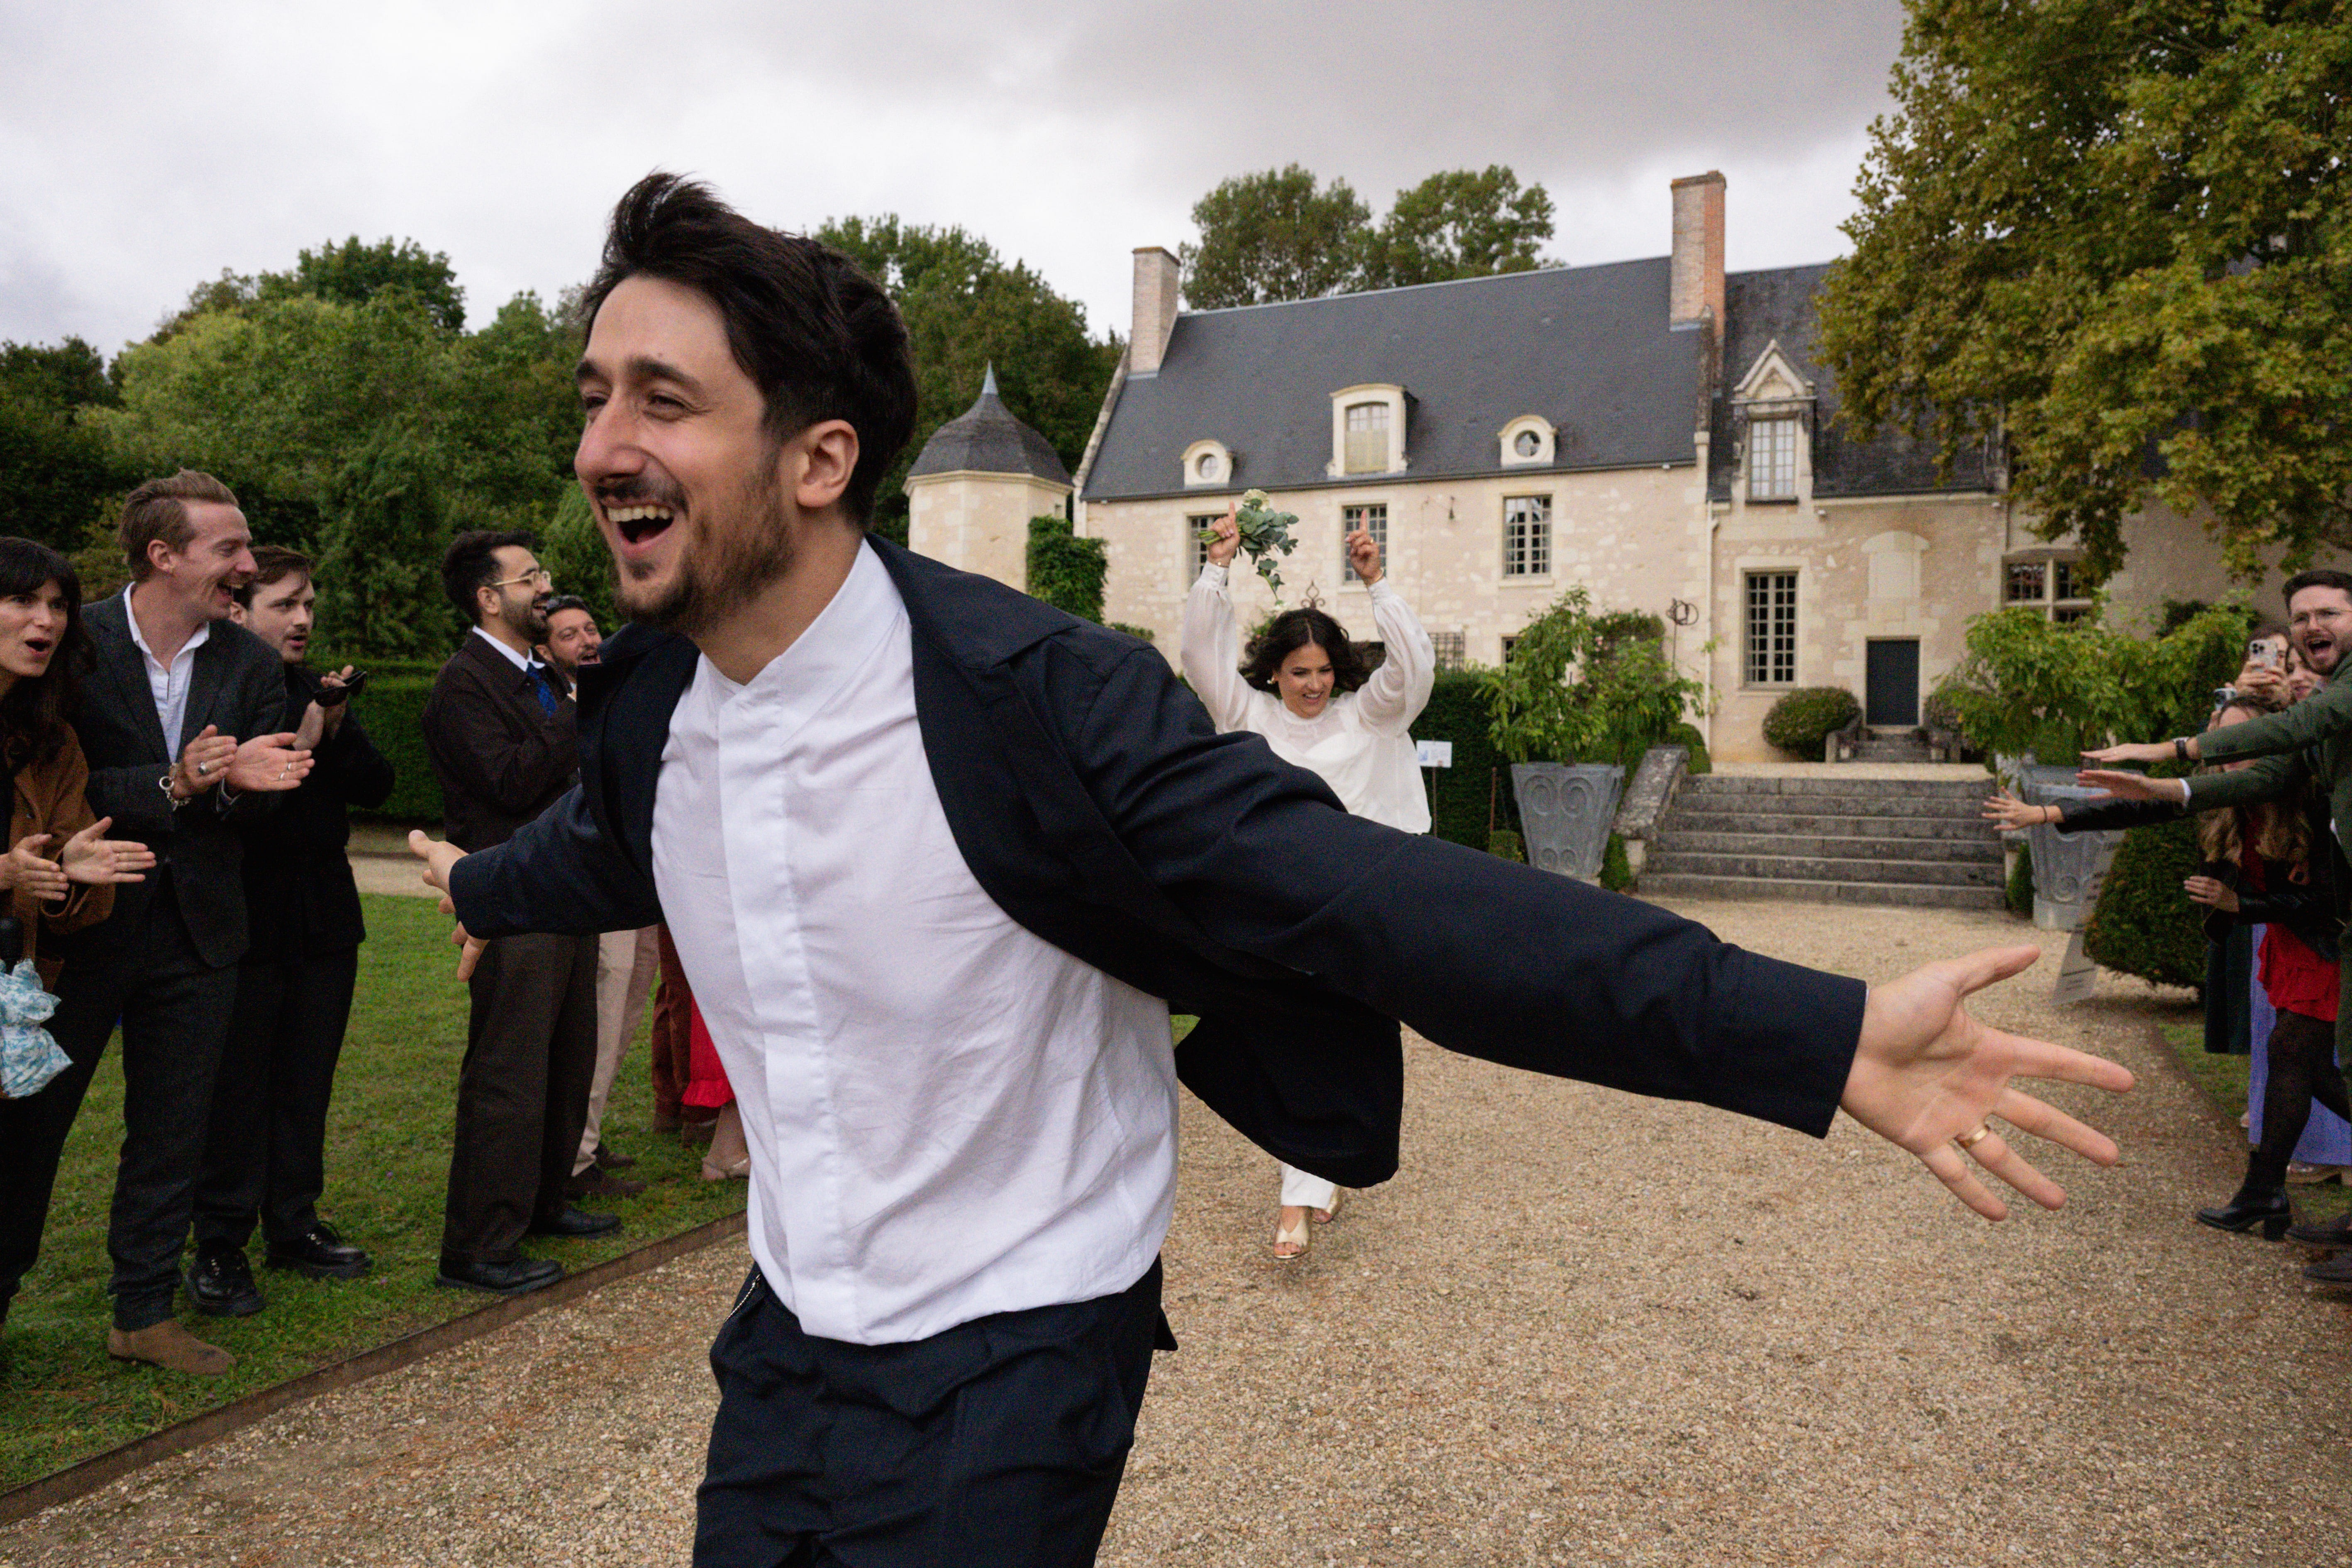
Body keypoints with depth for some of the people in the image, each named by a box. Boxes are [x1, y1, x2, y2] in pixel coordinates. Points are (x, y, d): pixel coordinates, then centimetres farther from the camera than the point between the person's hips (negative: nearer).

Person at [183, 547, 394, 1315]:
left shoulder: (320, 694, 13)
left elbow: (377, 786, 6)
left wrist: (337, 731, -9)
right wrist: (293, 747, -22)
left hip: (324, 918, 6)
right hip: (246, 923, -6)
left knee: (306, 1083, 12)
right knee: (237, 1086, 0)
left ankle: (294, 1225, 24)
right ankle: (221, 1247, 12)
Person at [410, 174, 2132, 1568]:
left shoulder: (1035, 695, -27)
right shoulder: (646, 704, -6)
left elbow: (1379, 898, -32)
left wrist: (1823, 1034, -38)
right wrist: (481, 885, 41)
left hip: (1014, 1367, -6)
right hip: (786, 1336, 6)